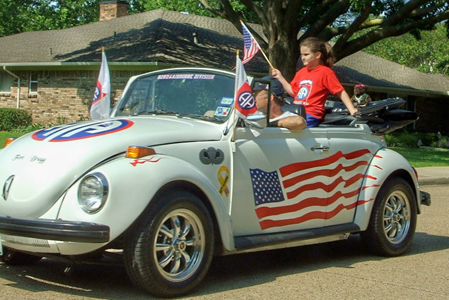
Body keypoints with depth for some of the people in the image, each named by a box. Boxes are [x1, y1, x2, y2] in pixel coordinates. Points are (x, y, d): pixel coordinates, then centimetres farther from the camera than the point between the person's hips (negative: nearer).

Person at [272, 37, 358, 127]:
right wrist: (280, 77, 17)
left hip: (310, 115, -8)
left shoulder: (325, 72, -5)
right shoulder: (301, 72, 16)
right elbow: (293, 92, 24)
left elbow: (341, 92, -6)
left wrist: (352, 110, -14)